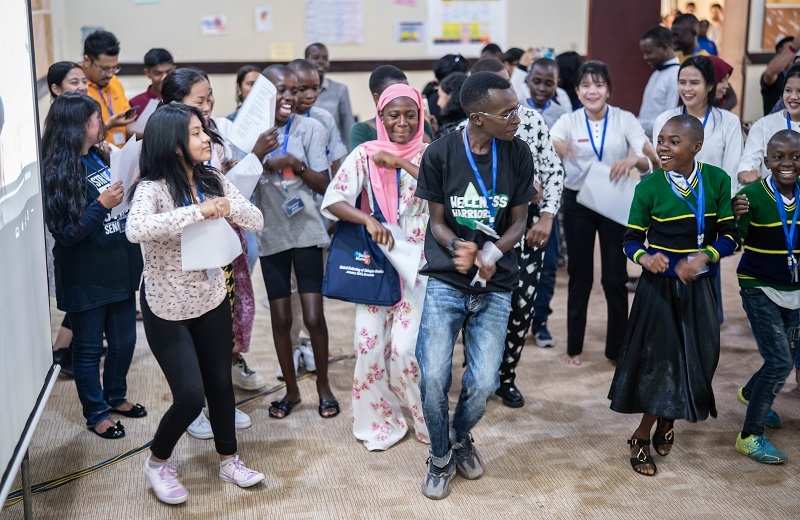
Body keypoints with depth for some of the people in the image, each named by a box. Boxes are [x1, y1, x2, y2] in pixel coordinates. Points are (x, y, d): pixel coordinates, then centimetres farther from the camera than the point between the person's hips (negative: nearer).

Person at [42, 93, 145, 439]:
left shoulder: (99, 158, 4)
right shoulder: (57, 173, -16)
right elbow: (65, 233, -18)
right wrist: (101, 205, -25)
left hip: (119, 267, 7)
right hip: (86, 278, -7)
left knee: (124, 340, 17)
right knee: (89, 347, 10)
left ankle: (116, 397, 39)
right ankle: (96, 414, 25)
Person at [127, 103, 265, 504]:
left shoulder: (214, 181, -3)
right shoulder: (153, 188, -21)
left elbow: (257, 221, -4)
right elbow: (135, 230, -40)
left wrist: (228, 206, -25)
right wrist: (199, 211, -38)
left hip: (211, 300, 6)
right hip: (167, 309, -6)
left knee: (220, 383, 15)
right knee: (190, 396, -6)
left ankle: (228, 460, 34)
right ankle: (157, 463, 21)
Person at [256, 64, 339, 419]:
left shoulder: (309, 128, -4)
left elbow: (323, 184, -3)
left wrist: (295, 164, -17)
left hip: (306, 232, -1)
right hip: (271, 235, 1)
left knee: (313, 317, -2)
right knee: (280, 318, 8)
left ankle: (323, 385, 20)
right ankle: (291, 389, 26)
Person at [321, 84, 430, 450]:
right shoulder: (365, 154, -1)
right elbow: (333, 201, -9)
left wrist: (402, 163, -20)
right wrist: (368, 220, -25)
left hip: (416, 264, -1)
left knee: (405, 348, -7)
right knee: (369, 343, 0)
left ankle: (426, 418, 18)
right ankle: (378, 420, 21)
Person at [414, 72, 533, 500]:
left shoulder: (518, 154, -5)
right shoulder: (439, 153, -10)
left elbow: (517, 223, 1)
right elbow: (437, 220, -2)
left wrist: (490, 253, -19)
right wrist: (458, 248, -24)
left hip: (494, 288, 1)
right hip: (445, 283, -1)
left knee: (483, 382, -3)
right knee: (433, 377, -8)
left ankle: (461, 439, 30)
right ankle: (440, 456, 20)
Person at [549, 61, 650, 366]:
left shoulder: (625, 120, -5)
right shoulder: (568, 122, -4)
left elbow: (649, 161, -13)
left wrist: (633, 160, -36)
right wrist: (553, 145, -45)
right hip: (578, 203, 0)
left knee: (615, 278, 4)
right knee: (580, 276, 8)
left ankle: (618, 347, 19)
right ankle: (574, 347, 21)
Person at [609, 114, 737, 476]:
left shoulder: (717, 180, -6)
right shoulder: (649, 187, -12)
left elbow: (728, 235, -3)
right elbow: (632, 240, -6)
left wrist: (704, 257, -22)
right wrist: (646, 258, -28)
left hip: (699, 286, 3)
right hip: (659, 284, -3)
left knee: (698, 357, 9)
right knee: (659, 356, -1)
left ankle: (667, 420, 35)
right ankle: (641, 438, 17)